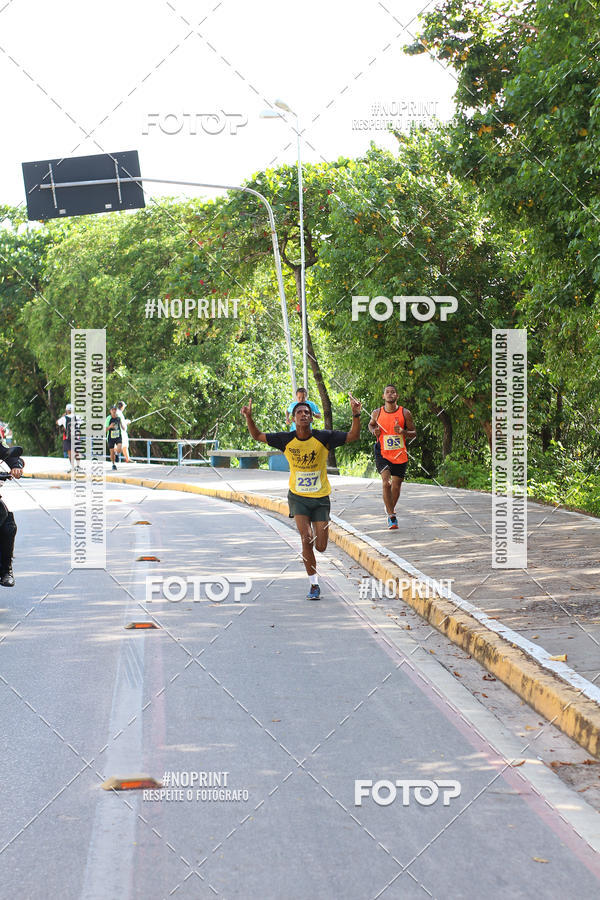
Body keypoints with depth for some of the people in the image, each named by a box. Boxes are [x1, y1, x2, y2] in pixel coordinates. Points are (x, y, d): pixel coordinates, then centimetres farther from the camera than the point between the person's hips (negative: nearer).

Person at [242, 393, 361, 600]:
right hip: (298, 497, 0)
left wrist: (356, 415, -25)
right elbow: (258, 436, 4)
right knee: (307, 539, -16)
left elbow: (353, 436, -9)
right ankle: (314, 585, -3)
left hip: (320, 498, 0)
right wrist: (248, 417, -11)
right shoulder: (286, 440, -6)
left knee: (321, 547, -1)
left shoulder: (323, 438, -10)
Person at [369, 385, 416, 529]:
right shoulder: (377, 413, -1)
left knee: (396, 487, 9)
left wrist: (402, 431, -18)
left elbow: (414, 433, 3)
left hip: (400, 456, 1)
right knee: (386, 482, -19)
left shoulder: (405, 413, -4)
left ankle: (391, 509, 37)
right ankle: (391, 516, -16)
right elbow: (371, 424, 20)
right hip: (383, 454, -1)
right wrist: (374, 431, -3)